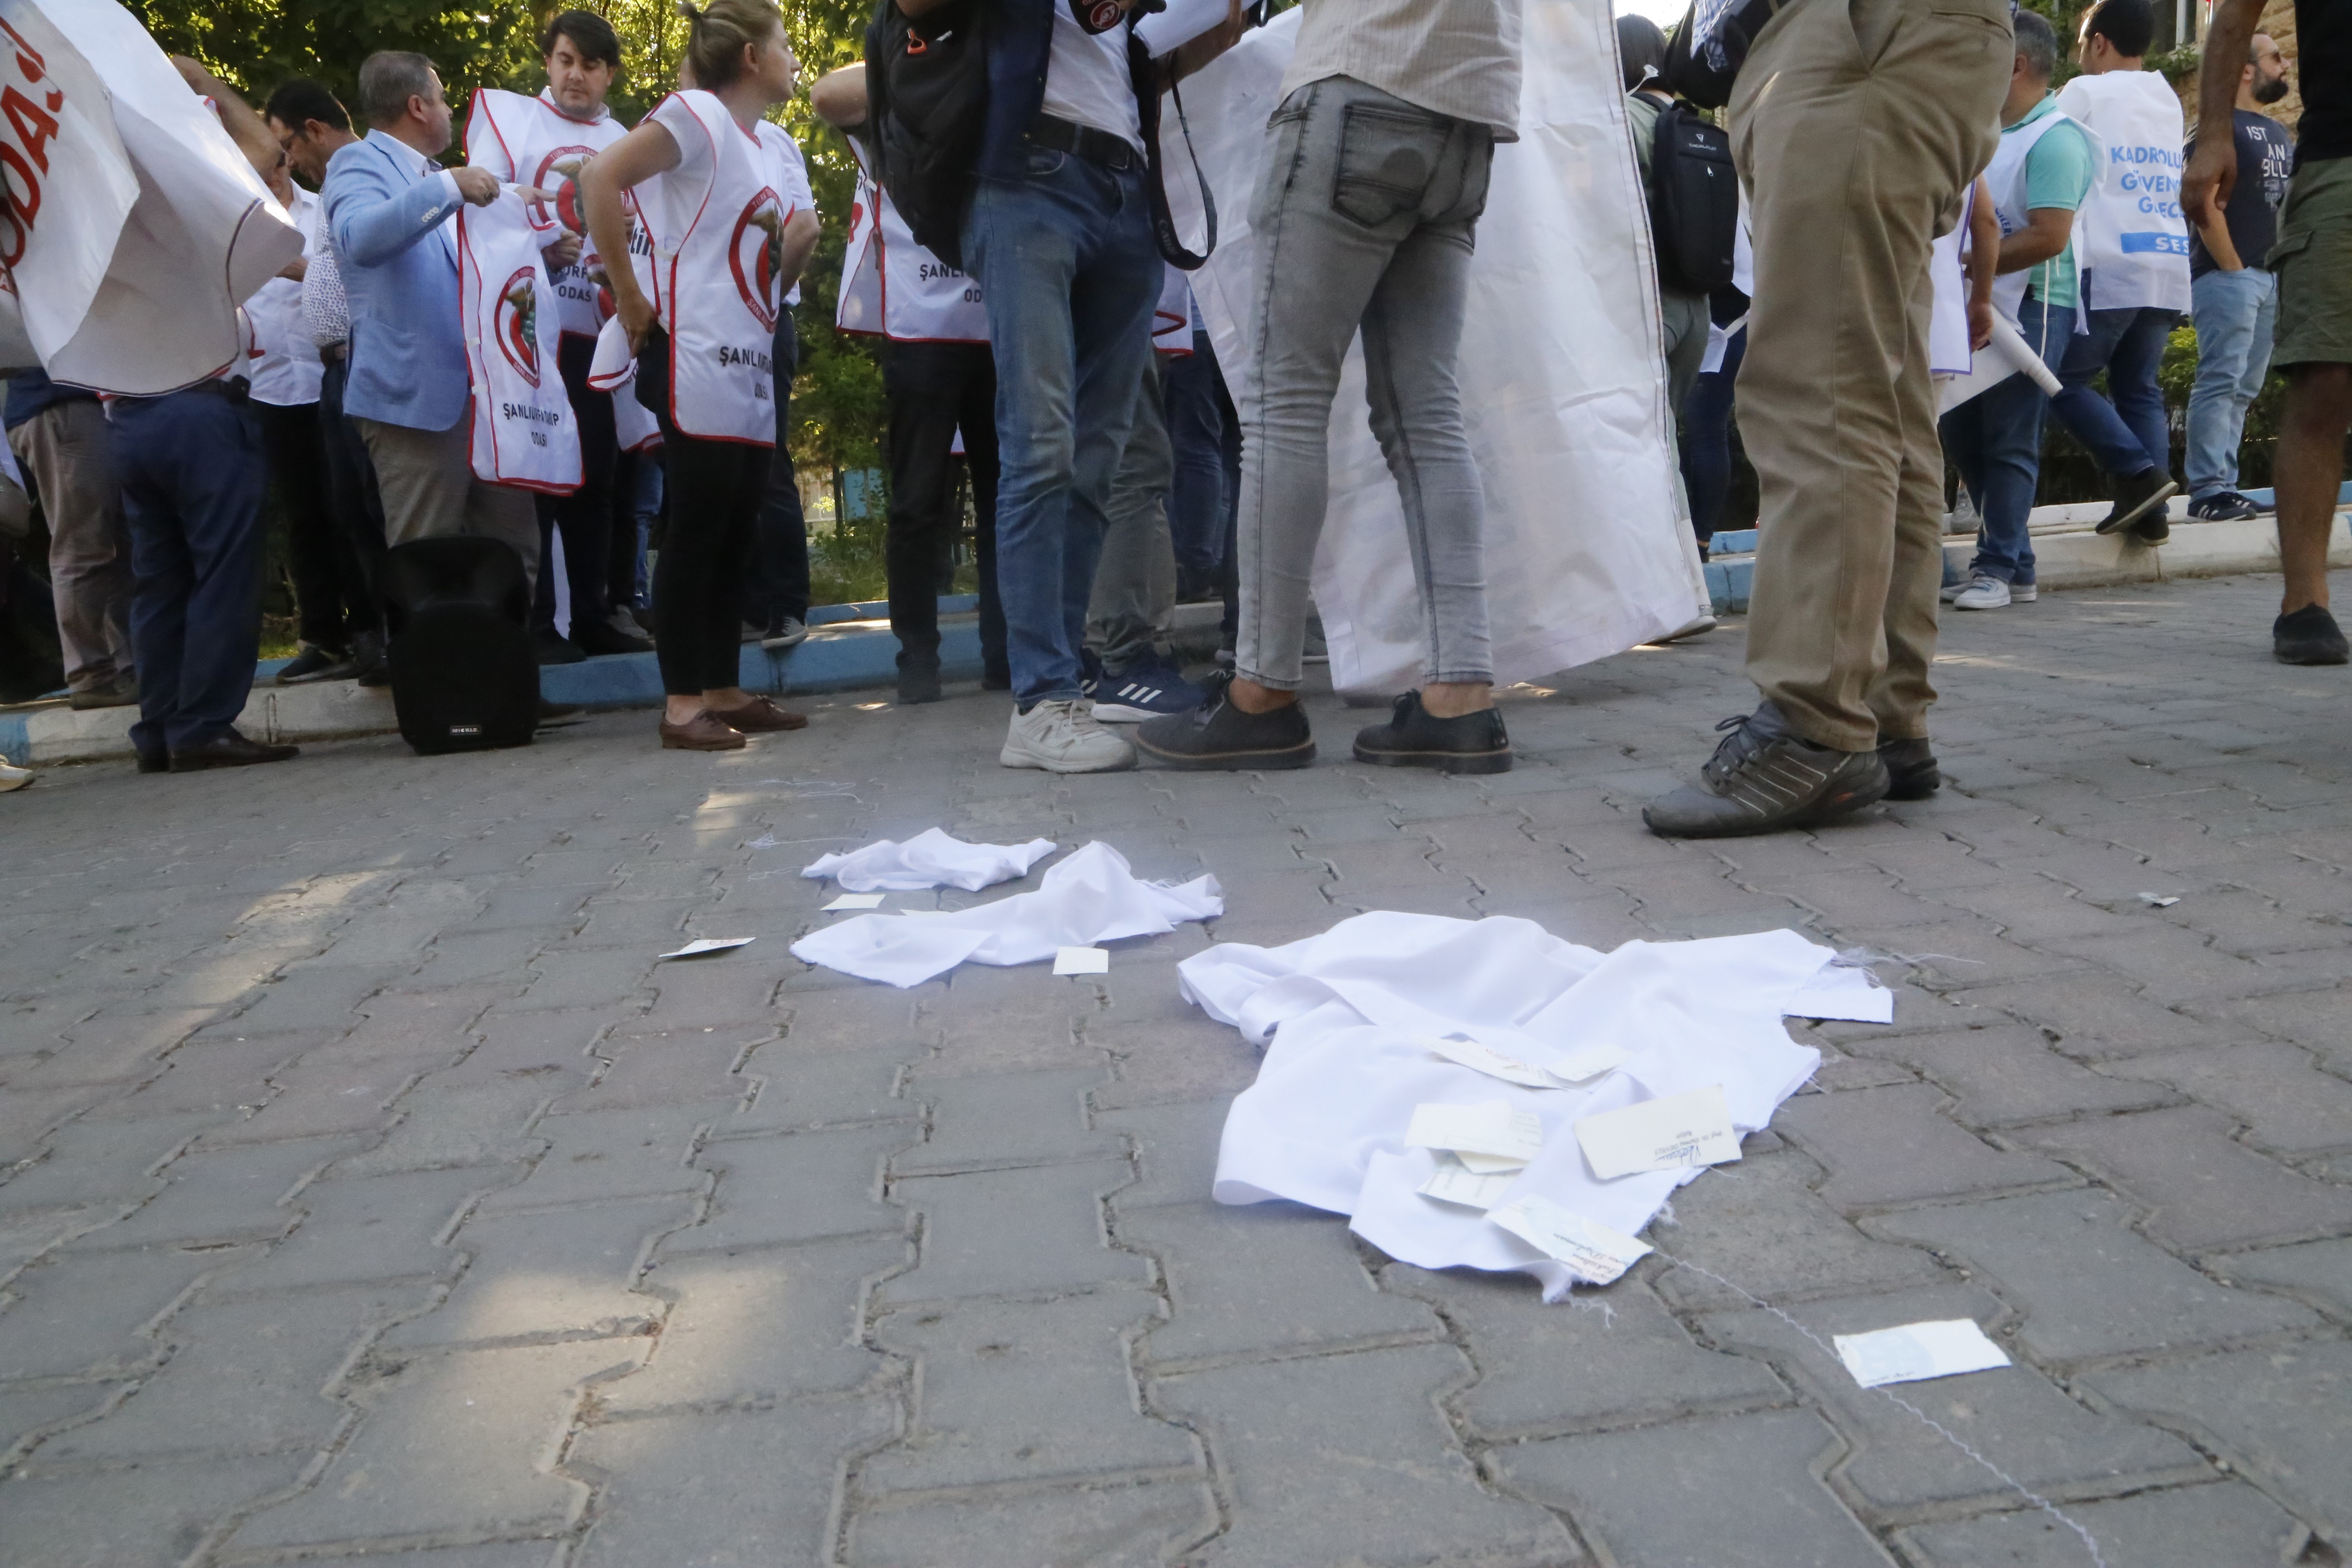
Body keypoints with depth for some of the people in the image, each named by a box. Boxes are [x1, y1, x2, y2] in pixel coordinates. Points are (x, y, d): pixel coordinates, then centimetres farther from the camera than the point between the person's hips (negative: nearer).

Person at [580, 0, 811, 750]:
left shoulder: (755, 144, 20)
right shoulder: (697, 112, -6)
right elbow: (599, 179, -18)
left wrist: (795, 243, 9)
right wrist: (629, 299, -16)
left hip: (749, 364, 9)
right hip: (697, 359, -9)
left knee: (736, 532, 9)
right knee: (697, 527, -7)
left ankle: (725, 692, 15)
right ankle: (681, 704, -2)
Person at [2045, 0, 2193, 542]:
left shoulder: (2087, 92, 1)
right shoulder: (2168, 100, 22)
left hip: (2109, 266, -7)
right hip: (2170, 267, 7)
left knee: (2066, 381, 0)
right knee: (2139, 388, 9)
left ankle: (2140, 475, -13)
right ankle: (2150, 510, -1)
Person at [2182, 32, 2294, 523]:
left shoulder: (2279, 133, 21)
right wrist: (2232, 268, -14)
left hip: (2272, 277, 8)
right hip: (2228, 275, -8)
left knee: (2244, 389, 6)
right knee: (2220, 382, -12)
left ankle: (2223, 484, 8)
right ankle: (2208, 490, -13)